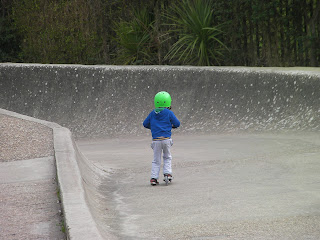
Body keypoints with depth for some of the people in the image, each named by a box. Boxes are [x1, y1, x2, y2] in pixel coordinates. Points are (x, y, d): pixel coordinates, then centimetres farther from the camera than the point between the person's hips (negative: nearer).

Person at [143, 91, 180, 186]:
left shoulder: (152, 113, 8)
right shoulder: (169, 113, -2)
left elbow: (145, 124, 16)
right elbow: (177, 124, 4)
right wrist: (171, 125, 25)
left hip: (156, 140, 2)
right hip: (166, 139, -2)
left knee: (156, 160, 9)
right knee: (167, 157, 19)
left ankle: (154, 177, 0)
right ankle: (167, 173, 4)